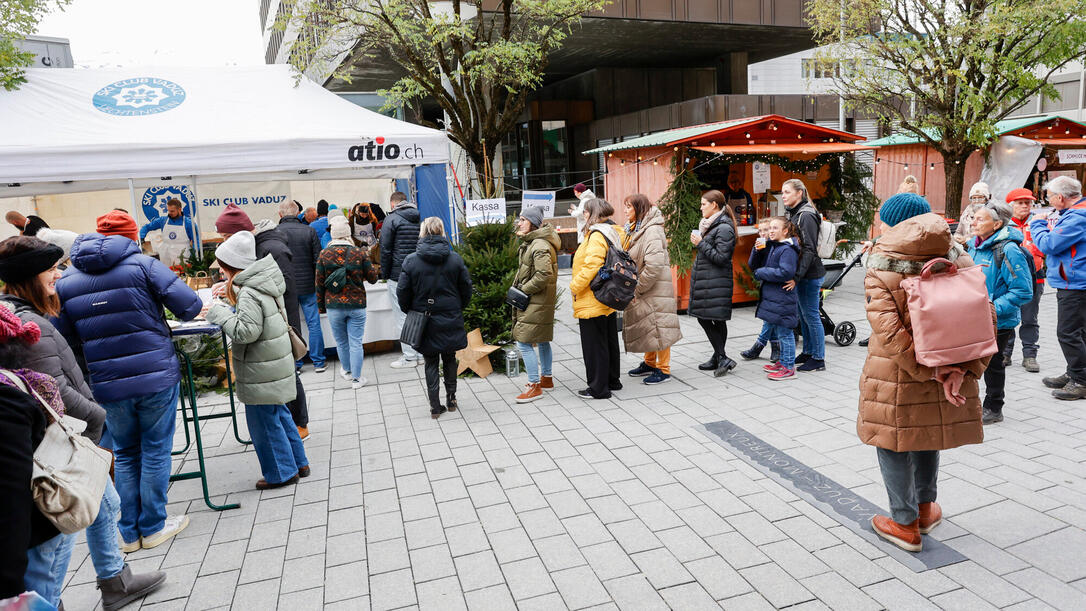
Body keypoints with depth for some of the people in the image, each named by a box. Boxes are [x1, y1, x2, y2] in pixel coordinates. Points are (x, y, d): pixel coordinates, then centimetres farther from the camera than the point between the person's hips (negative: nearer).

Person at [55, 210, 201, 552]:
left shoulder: (66, 281, 5)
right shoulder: (142, 265, -8)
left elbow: (67, 341, 8)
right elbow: (190, 307, -13)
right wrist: (158, 308, 10)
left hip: (107, 385, 4)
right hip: (156, 377, -3)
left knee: (124, 455, 18)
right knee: (155, 452, 10)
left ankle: (128, 533, 25)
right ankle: (152, 527, 20)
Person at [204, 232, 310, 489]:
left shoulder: (249, 294, -22)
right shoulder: (262, 285, 7)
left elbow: (246, 332, -26)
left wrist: (219, 312, -17)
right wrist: (228, 296, 9)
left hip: (262, 371, -10)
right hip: (276, 363, 10)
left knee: (263, 421, 3)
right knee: (278, 415, 20)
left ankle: (281, 473, 15)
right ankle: (298, 463, 30)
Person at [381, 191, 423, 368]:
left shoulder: (391, 219, -6)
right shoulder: (419, 219, 10)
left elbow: (386, 250, -9)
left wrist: (385, 274, 0)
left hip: (398, 276, -6)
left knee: (402, 316, -1)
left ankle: (409, 357, 1)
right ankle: (420, 353, 19)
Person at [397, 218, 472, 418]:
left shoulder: (411, 260, -8)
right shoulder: (455, 259, -5)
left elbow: (402, 292, -6)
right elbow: (466, 288, 1)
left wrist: (410, 312, 10)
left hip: (424, 321, -1)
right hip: (450, 320, 1)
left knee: (431, 363, 9)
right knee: (450, 359, 17)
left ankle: (435, 406, 11)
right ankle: (451, 399, 24)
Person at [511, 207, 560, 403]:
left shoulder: (539, 246, -20)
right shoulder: (530, 243, 13)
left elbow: (544, 275, -28)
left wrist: (524, 290, -18)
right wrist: (519, 288, 12)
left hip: (536, 303, -10)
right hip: (540, 301, 10)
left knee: (524, 342, -9)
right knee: (542, 339, 19)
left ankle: (535, 386, -2)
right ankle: (547, 378, 32)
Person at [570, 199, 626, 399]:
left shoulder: (597, 236, -18)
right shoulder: (613, 233, 11)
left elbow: (591, 266, -27)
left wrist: (575, 286, -15)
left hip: (592, 301, -10)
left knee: (594, 344, 0)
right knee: (609, 341, 18)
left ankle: (599, 388, 8)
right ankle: (612, 380, 31)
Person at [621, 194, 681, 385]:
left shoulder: (652, 231, -19)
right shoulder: (635, 229, 12)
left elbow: (654, 266, -26)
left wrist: (637, 289, -19)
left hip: (655, 289, -9)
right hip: (640, 289, 10)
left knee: (658, 326, -2)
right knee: (646, 325, 17)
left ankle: (664, 369, 8)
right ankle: (649, 363, 31)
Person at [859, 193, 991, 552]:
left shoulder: (880, 270, -15)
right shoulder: (960, 261, 0)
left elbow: (889, 331, -26)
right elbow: (985, 320, -4)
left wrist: (929, 372, -18)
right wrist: (964, 371, -9)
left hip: (896, 378, -5)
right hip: (949, 373, 5)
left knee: (894, 444, 12)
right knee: (928, 436, 25)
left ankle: (905, 524, 24)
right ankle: (925, 508, 40)